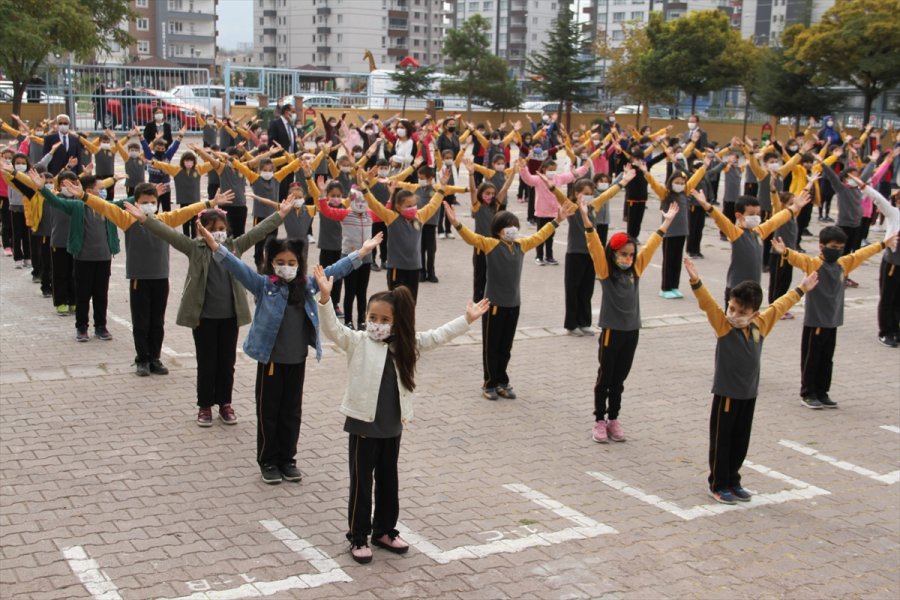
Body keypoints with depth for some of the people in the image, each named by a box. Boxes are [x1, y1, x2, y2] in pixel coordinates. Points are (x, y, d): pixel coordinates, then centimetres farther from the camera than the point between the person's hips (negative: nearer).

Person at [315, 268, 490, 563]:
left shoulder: (405, 344, 4)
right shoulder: (357, 342, -9)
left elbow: (437, 336, 5)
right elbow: (332, 329, -23)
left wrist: (467, 319, -1)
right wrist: (325, 297, -39)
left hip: (393, 425, 5)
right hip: (363, 424, -4)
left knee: (388, 481, 17)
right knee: (361, 483, 5)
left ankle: (384, 531, 32)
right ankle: (358, 537, 17)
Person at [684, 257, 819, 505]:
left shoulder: (761, 324, 0)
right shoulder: (723, 324, -13)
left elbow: (779, 306, 15)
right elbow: (707, 303, -28)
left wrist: (802, 289, 26)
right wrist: (696, 281, -44)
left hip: (749, 393, 5)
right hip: (726, 393, -5)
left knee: (741, 441, 14)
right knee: (721, 440, 5)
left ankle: (732, 481, 28)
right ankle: (718, 485, 16)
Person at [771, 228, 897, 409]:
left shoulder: (843, 264, 9)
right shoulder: (813, 264, -12)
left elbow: (861, 254, 22)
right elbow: (799, 258, -31)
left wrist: (883, 244, 33)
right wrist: (785, 252, -52)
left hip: (832, 322, 6)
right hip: (814, 322, -6)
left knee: (826, 360, 13)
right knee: (811, 359, 2)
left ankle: (822, 393, 22)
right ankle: (807, 394, 11)